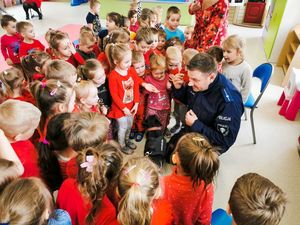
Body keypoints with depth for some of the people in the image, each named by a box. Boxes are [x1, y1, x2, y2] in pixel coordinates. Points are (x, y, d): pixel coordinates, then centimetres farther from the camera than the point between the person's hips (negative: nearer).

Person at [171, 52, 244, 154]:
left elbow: (225, 141, -28)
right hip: (191, 130, 7)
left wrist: (196, 124, -29)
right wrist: (178, 88, -14)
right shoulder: (198, 80, -14)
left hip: (209, 143, -6)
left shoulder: (229, 102, -34)